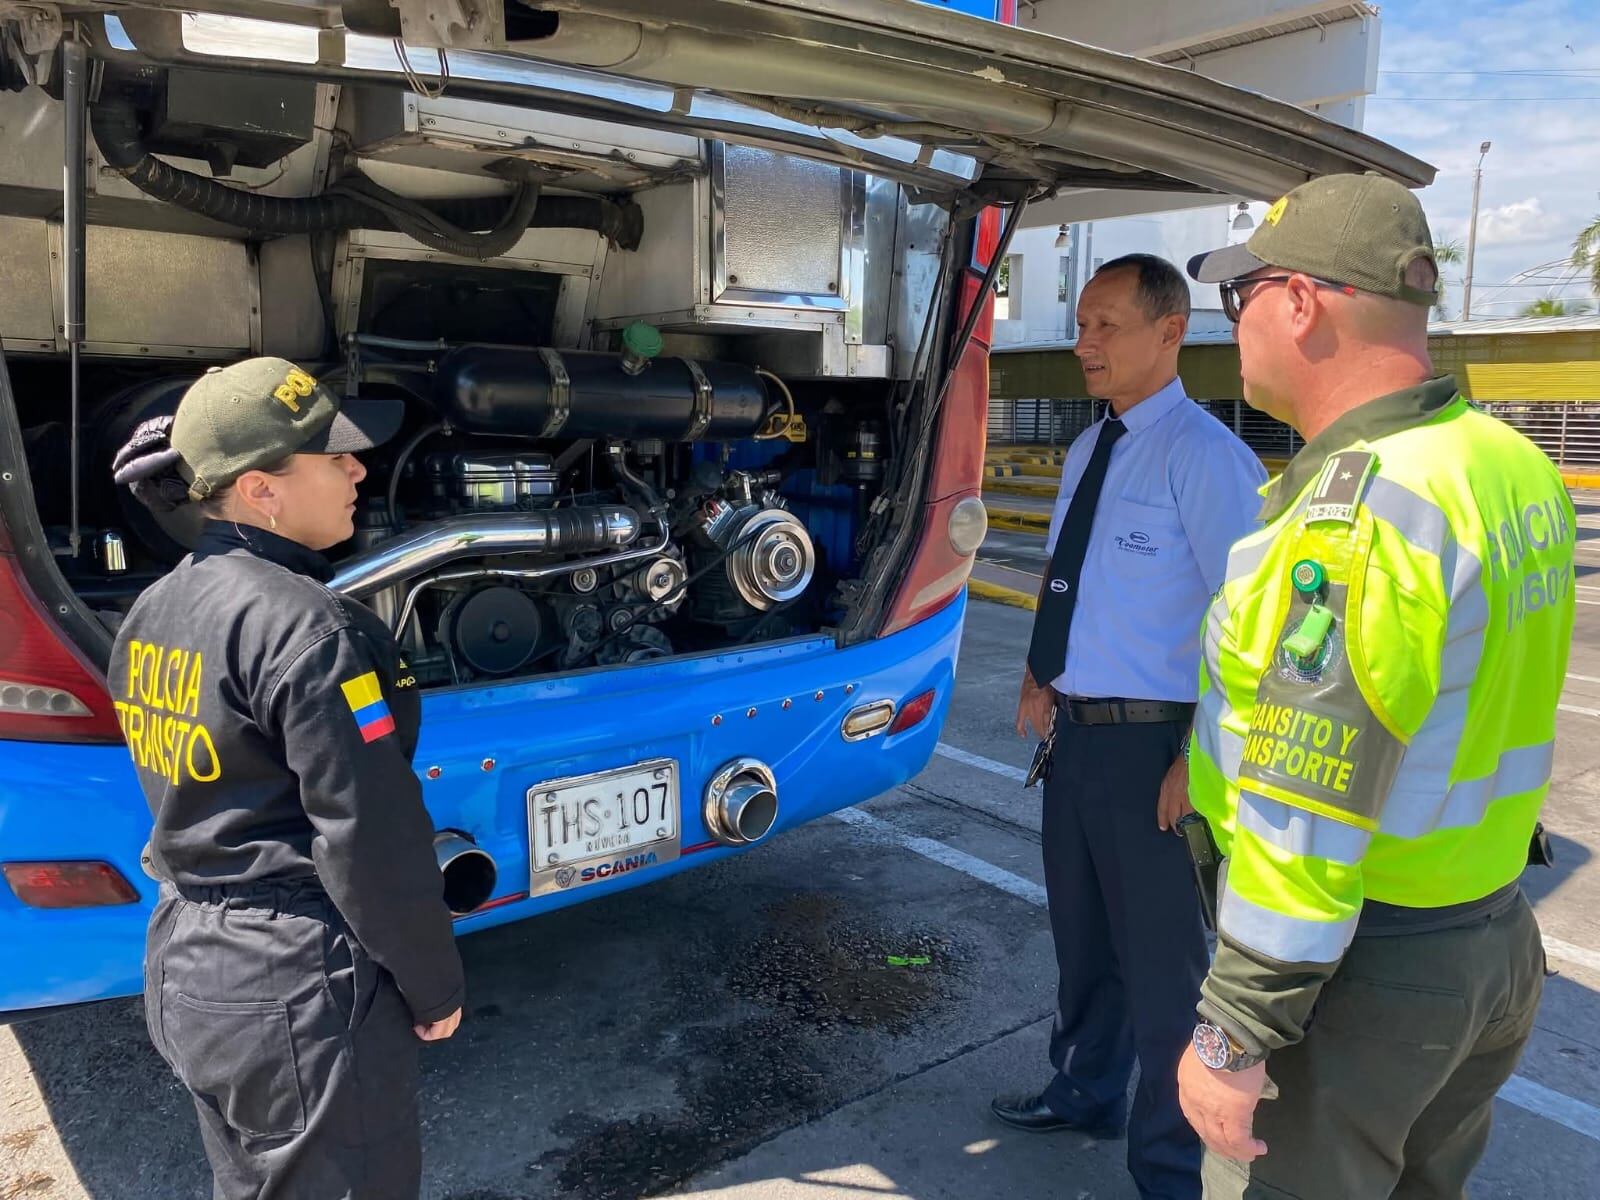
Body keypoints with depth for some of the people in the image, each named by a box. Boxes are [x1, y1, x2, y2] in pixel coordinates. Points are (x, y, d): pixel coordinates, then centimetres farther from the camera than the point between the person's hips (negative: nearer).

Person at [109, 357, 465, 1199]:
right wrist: (434, 985, -9)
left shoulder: (152, 615, 5)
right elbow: (370, 838, -21)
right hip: (300, 988, -9)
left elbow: (185, 795, 13)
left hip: (181, 967, 9)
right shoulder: (307, 627, -23)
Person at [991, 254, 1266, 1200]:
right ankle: (1088, 1091, 48)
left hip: (1151, 742, -8)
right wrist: (1041, 679, 7)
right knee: (1082, 931, 24)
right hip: (1077, 730, 8)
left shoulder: (1203, 455, -17)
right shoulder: (1088, 451, 9)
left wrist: (1199, 759, -20)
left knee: (1162, 960, 8)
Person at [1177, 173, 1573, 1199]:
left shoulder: (1359, 509, -27)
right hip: (1497, 938, 9)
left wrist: (1235, 1034, -20)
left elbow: (1307, 823, -27)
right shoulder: (1515, 466, 3)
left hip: (1363, 967, -9)